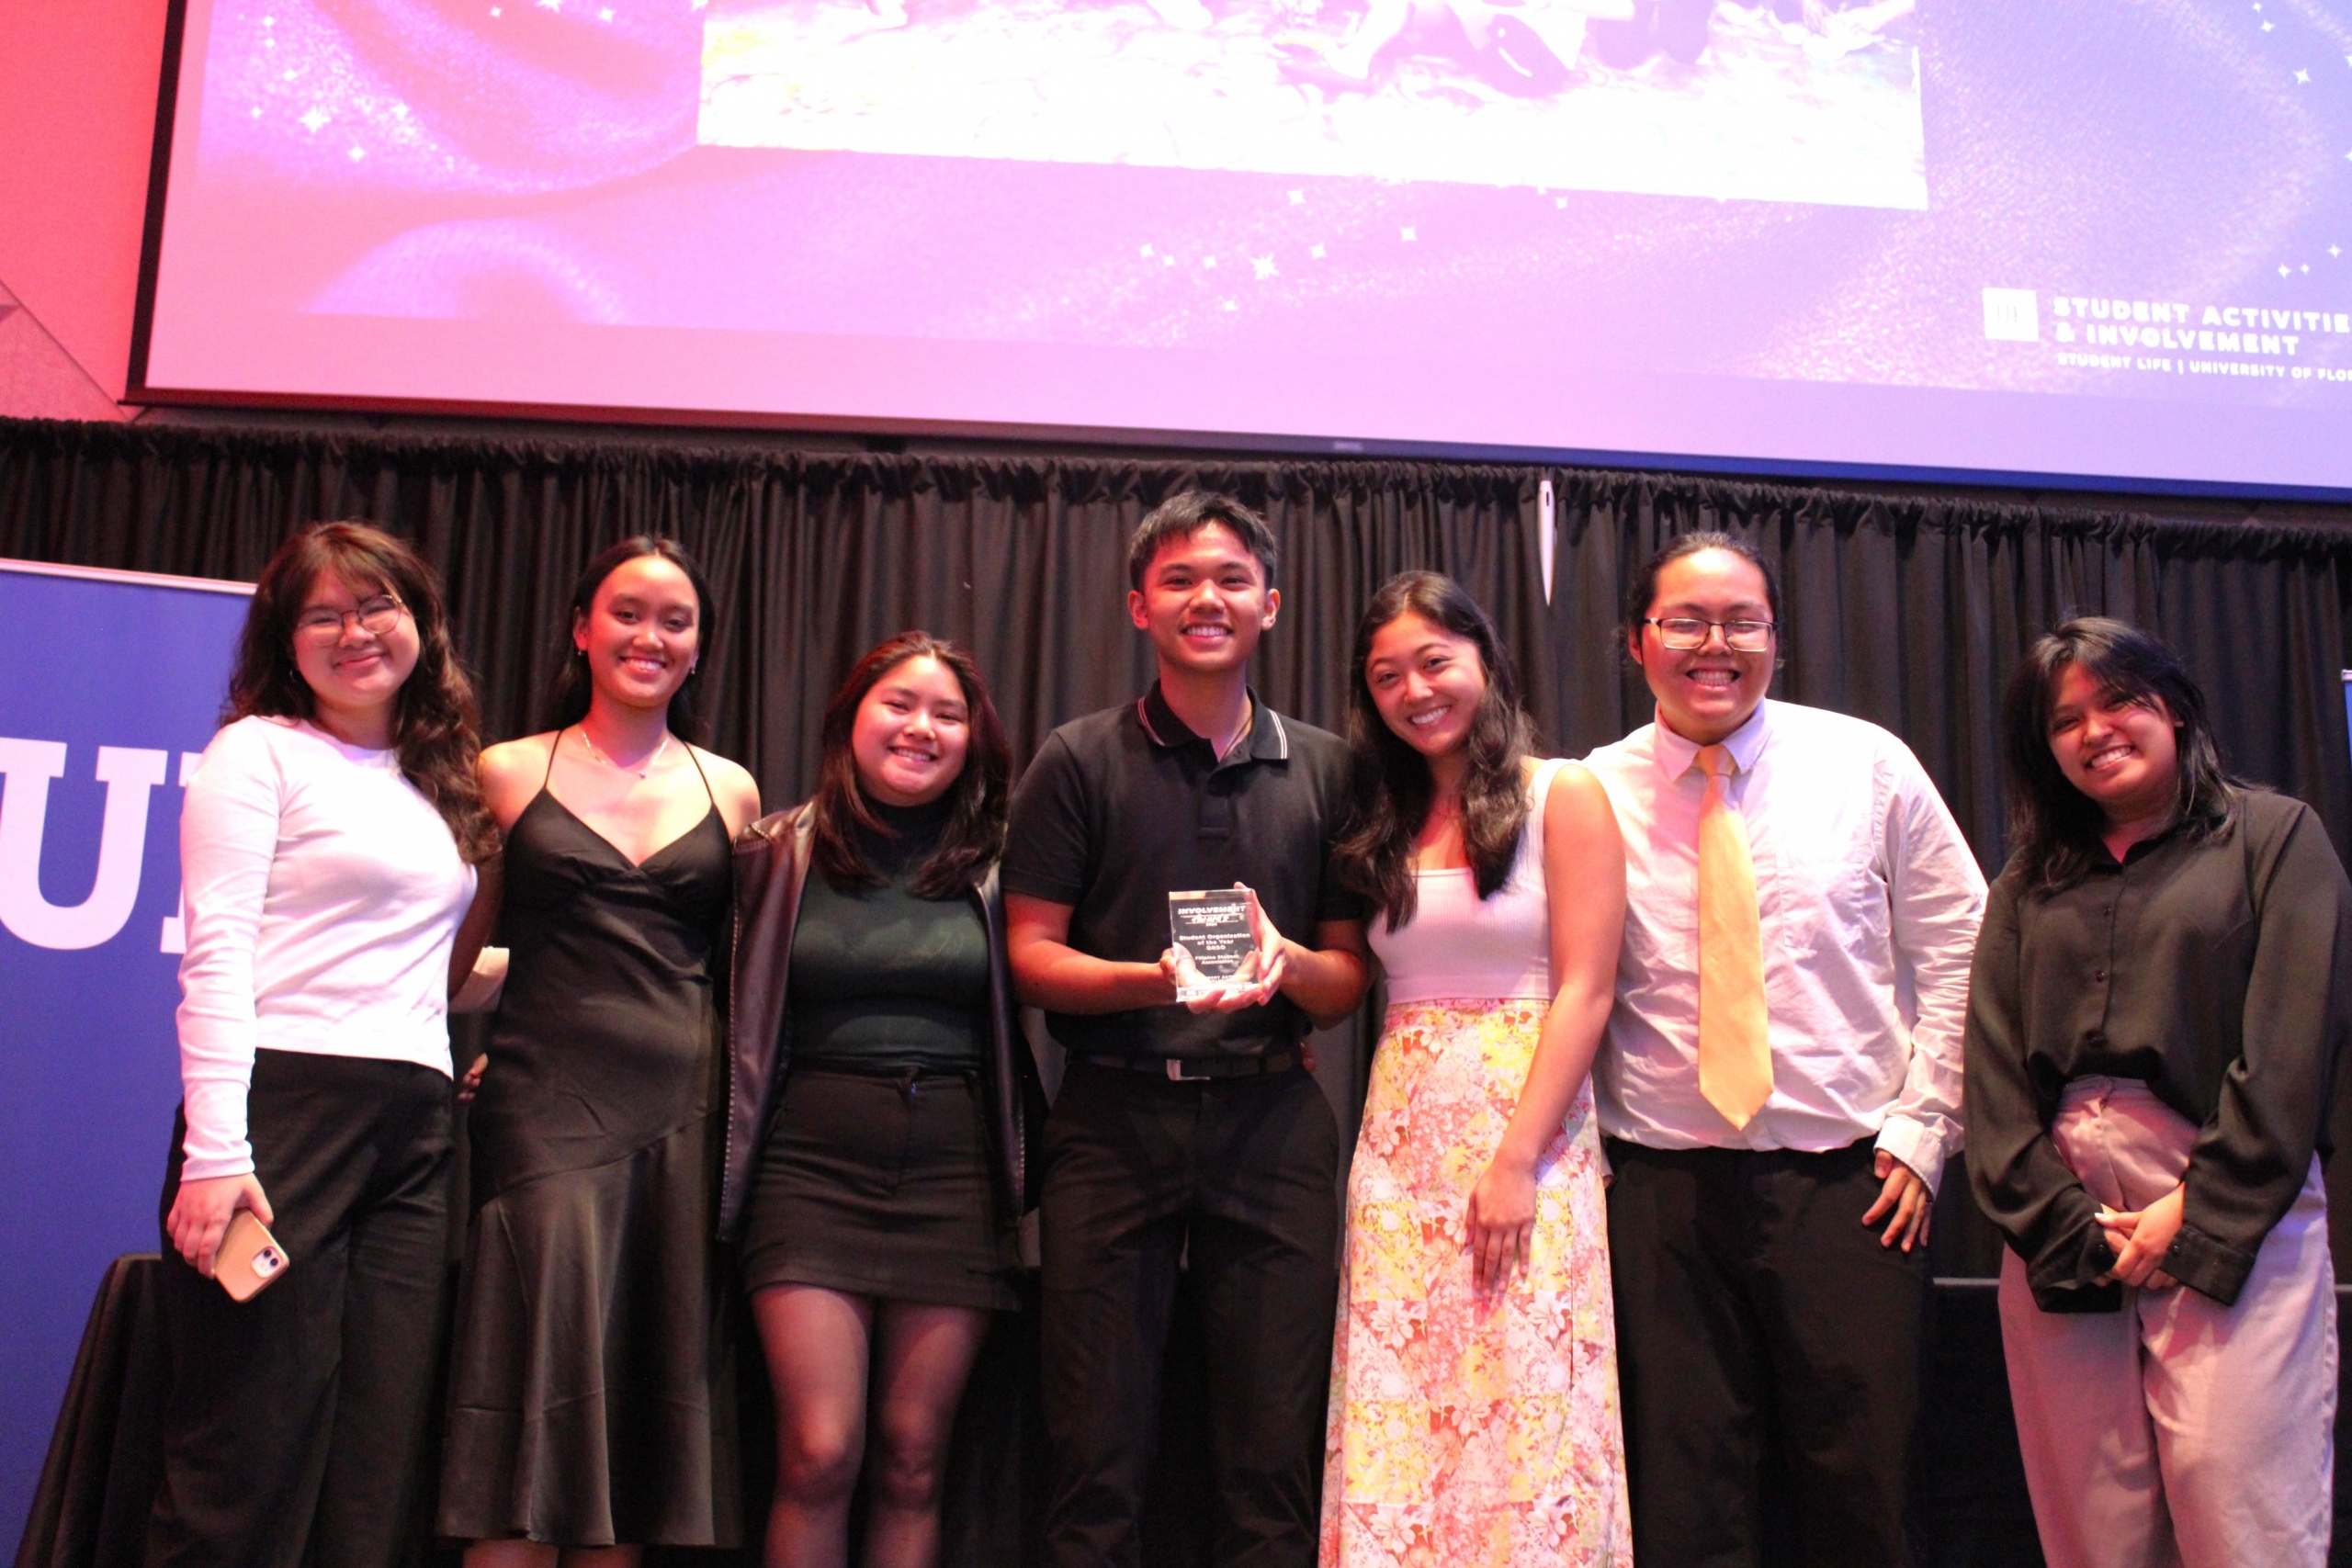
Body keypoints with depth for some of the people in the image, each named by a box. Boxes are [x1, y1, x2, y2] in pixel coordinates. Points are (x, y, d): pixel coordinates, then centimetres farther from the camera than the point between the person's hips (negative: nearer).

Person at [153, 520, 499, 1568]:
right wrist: (214, 1151, -15)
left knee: (381, 1465, 3)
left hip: (416, 1131, 6)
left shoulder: (441, 781, 21)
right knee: (252, 1454, -6)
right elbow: (216, 959, -7)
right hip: (283, 1100, -6)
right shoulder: (258, 752, 3)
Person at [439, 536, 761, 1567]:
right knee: (539, 1405, -7)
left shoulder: (729, 790, 12)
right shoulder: (510, 773, 7)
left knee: (653, 1397, 5)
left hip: (684, 1112, 3)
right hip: (548, 1104, -2)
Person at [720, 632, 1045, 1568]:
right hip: (812, 1163, -1)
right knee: (819, 1455, -9)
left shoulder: (993, 865, 6)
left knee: (912, 1462, 3)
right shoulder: (778, 853, 5)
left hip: (956, 1173, 1)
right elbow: (733, 1011, 11)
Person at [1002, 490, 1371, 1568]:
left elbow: (1350, 982, 11)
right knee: (1096, 1453, 2)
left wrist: (1286, 963, -12)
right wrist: (1156, 980, -16)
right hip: (1113, 1117, -1)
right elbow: (1031, 957, 2)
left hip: (1272, 1119, 2)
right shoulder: (1080, 763, 5)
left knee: (1275, 1459, 4)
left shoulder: (1323, 770, 11)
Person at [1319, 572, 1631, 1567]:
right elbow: (1367, 988, 14)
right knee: (1397, 1429, 3)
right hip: (1400, 1140, 5)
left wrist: (1517, 1159, -15)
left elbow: (1584, 992, -9)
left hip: (1527, 1124, -5)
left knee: (1517, 1415, -5)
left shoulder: (1563, 797, -1)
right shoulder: (1386, 825, 16)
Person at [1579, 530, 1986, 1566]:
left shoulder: (1867, 763, 3)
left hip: (1850, 1177, 0)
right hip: (1663, 1187, 0)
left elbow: (1957, 949, 7)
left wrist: (1922, 1128, 1)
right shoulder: (1595, 793, 2)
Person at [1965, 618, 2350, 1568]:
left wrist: (2200, 1222, -11)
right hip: (2061, 1231, 4)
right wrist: (2062, 1228, -6)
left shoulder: (2274, 837, 7)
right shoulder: (2029, 886, 18)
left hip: (2232, 1220, -3)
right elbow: (1992, 1068, 8)